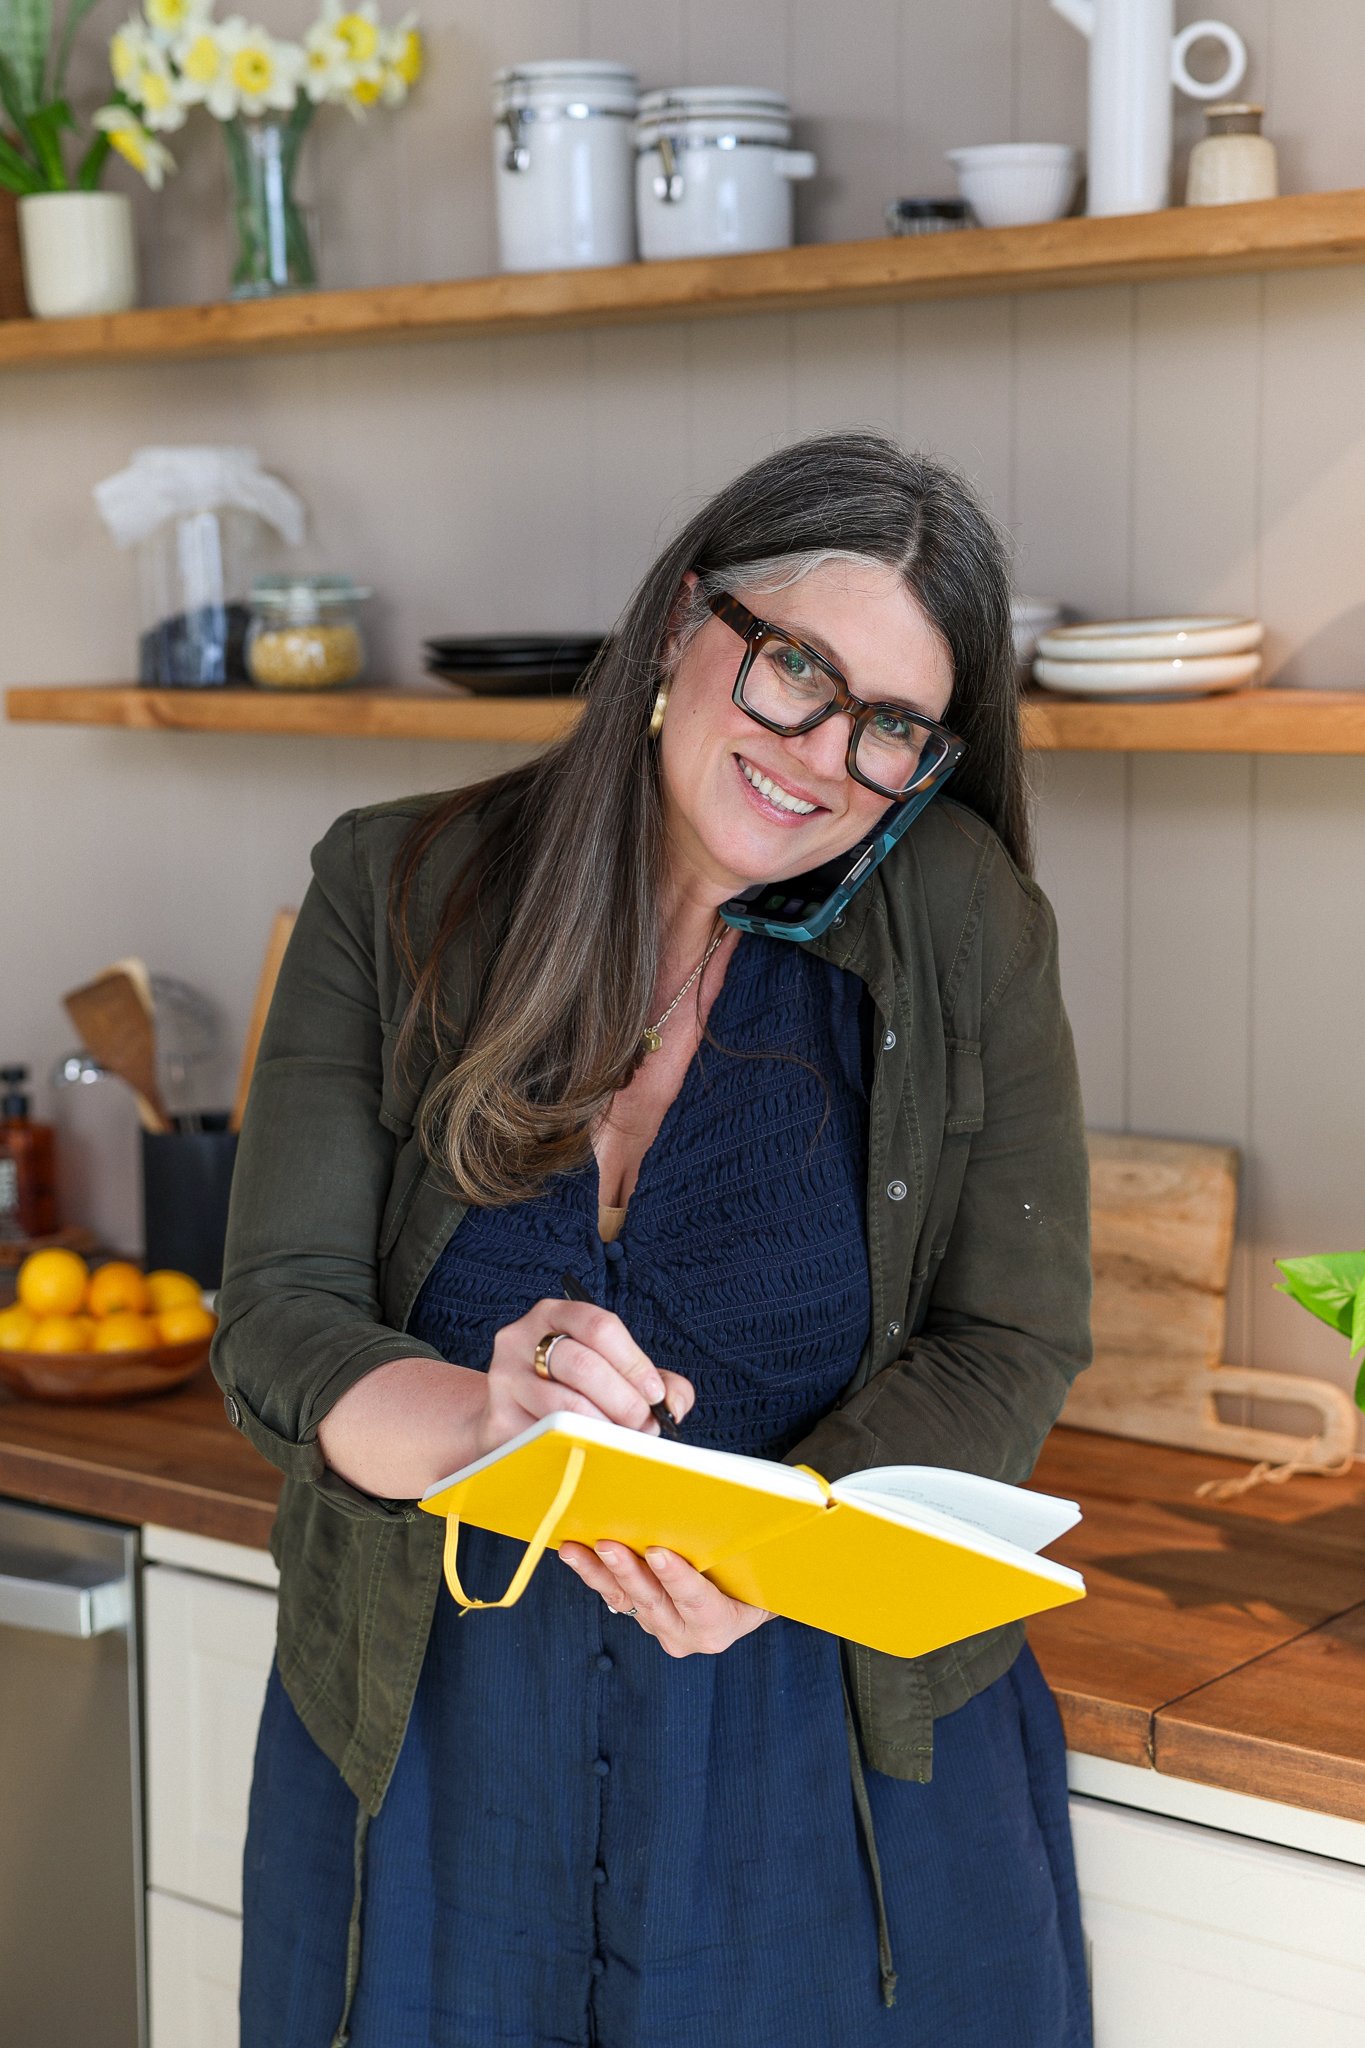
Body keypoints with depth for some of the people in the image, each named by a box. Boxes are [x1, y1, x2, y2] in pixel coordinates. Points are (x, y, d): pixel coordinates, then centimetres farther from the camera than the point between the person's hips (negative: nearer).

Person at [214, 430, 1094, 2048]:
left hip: (839, 1746, -1)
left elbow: (1008, 1350, -7)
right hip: (433, 1741, 1)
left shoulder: (960, 918, -7)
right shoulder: (398, 891, -5)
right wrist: (479, 1419, -30)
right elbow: (274, 1324, -8)